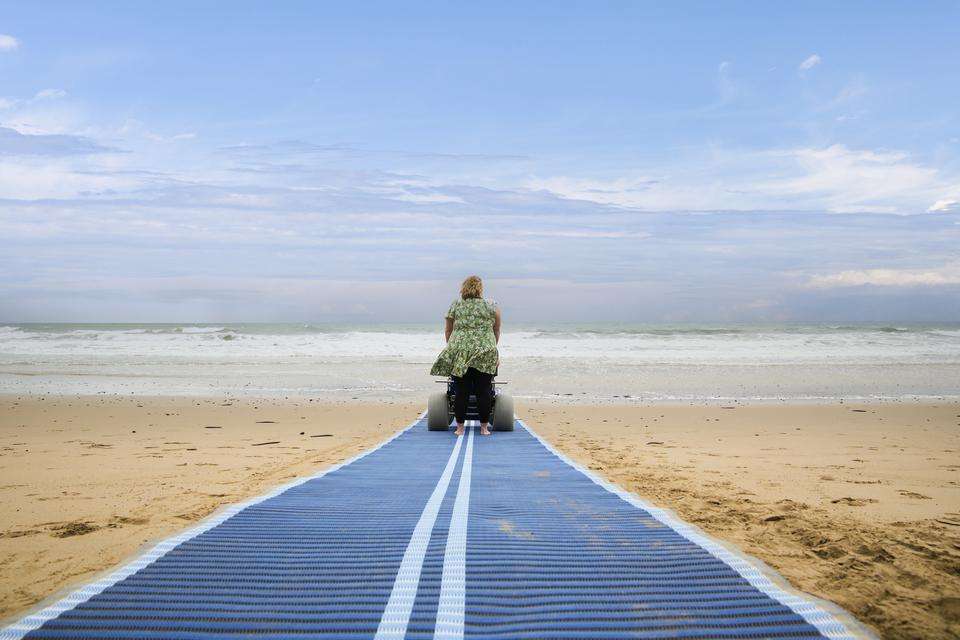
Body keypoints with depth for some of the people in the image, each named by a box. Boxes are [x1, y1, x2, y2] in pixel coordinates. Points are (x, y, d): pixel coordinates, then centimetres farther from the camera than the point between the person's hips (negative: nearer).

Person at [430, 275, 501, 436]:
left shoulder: (455, 306, 11)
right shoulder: (491, 306, 10)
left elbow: (448, 330, 18)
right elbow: (497, 331, 18)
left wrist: (451, 347, 34)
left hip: (459, 352, 1)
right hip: (486, 354, -1)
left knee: (461, 392, 5)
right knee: (484, 391, 4)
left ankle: (460, 427, 10)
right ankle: (484, 427, 10)